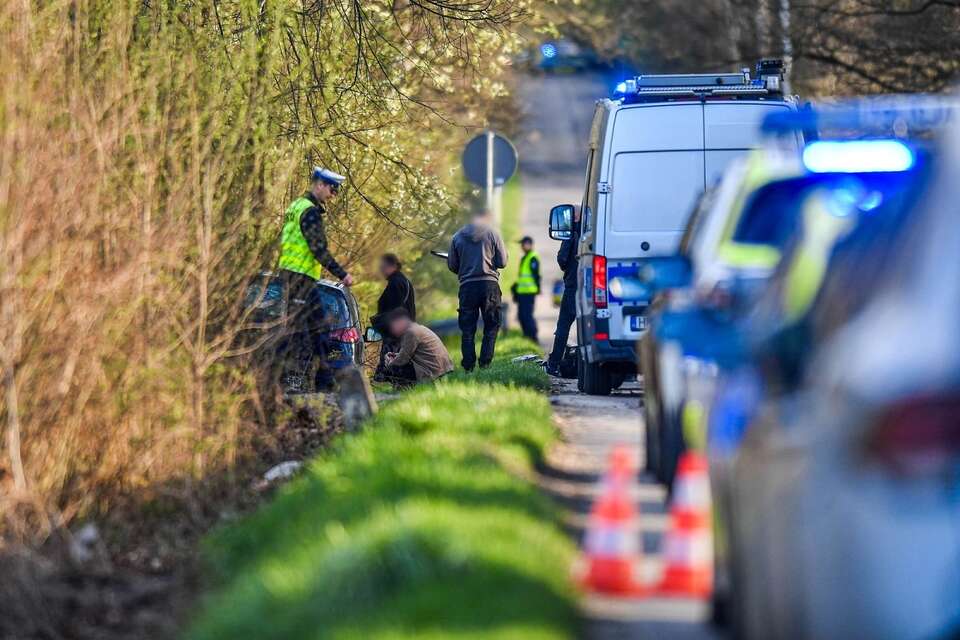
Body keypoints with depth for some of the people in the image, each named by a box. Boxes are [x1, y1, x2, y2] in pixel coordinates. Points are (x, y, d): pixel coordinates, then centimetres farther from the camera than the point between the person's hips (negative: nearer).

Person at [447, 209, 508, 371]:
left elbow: (452, 265, 9)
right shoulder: (492, 233, 0)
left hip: (467, 285, 1)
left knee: (468, 329, 6)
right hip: (489, 284, -1)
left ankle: (469, 365, 1)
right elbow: (502, 262, 1)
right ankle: (485, 362, -1)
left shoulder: (458, 237, 6)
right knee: (491, 327, 7)